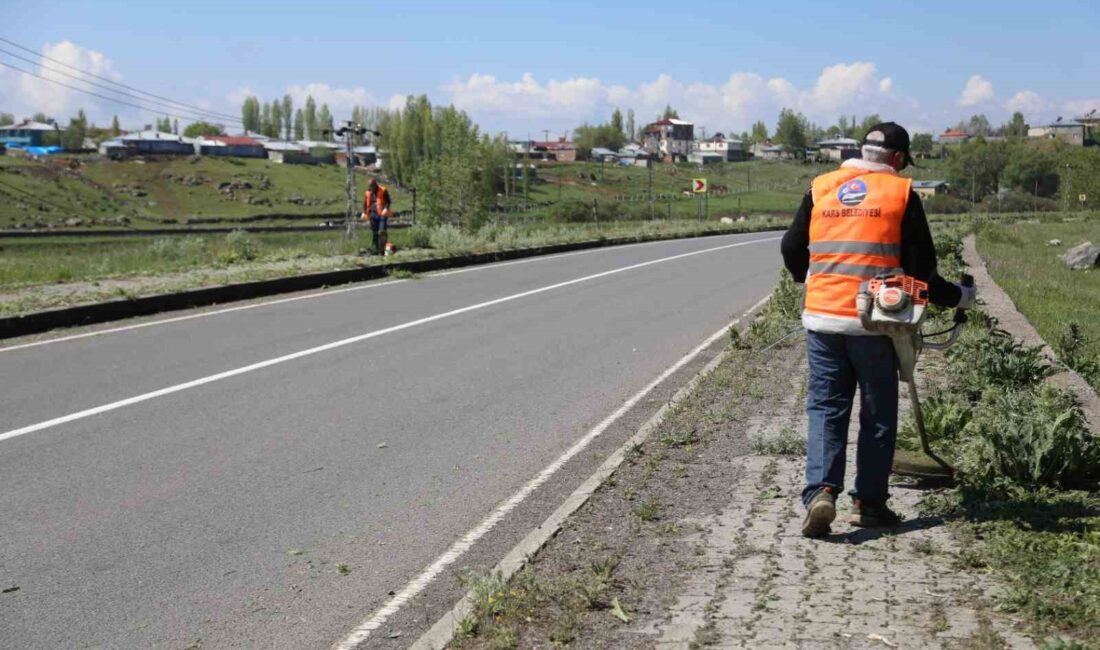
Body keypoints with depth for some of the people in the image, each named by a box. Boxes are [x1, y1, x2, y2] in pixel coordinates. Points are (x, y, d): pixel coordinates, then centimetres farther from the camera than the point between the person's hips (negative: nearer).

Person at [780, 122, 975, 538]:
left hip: (821, 317, 3)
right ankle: (869, 502, 15)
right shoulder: (901, 194, 0)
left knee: (825, 408, 9)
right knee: (878, 414, 11)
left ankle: (820, 492, -8)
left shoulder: (820, 188, 9)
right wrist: (958, 297, 16)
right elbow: (920, 268, -1)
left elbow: (791, 248, 12)